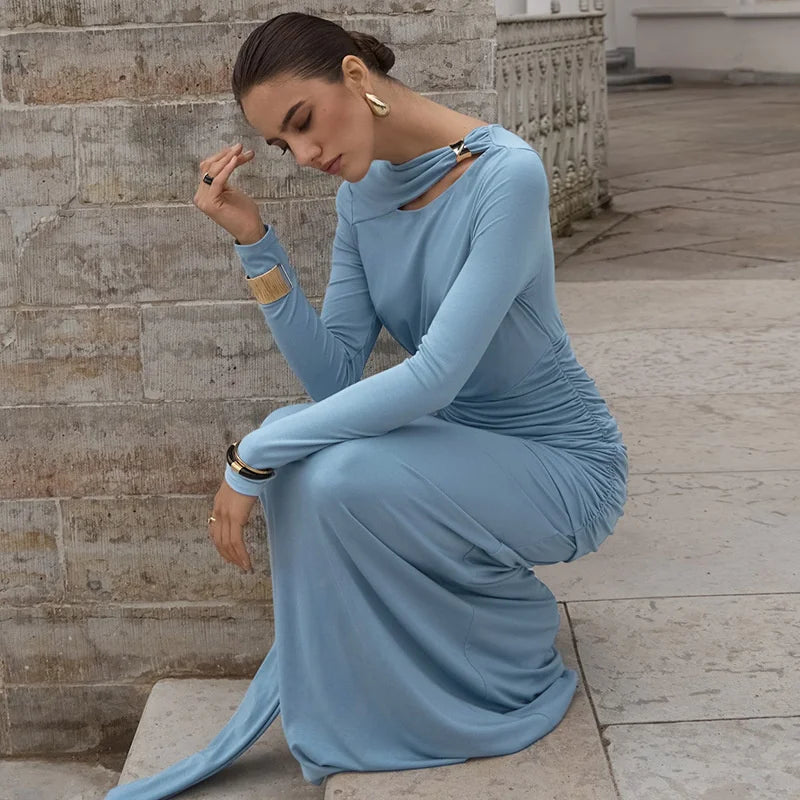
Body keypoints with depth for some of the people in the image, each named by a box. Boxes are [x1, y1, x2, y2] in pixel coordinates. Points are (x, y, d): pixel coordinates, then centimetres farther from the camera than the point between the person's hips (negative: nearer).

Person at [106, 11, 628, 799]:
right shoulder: (362, 194, 0)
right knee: (295, 444, -19)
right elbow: (334, 378, -6)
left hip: (563, 468, -6)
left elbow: (433, 377, -31)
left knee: (341, 475, -28)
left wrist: (253, 457, -27)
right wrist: (254, 241, -14)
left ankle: (512, 657, -3)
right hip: (457, 442, 7)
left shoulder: (506, 176, -23)